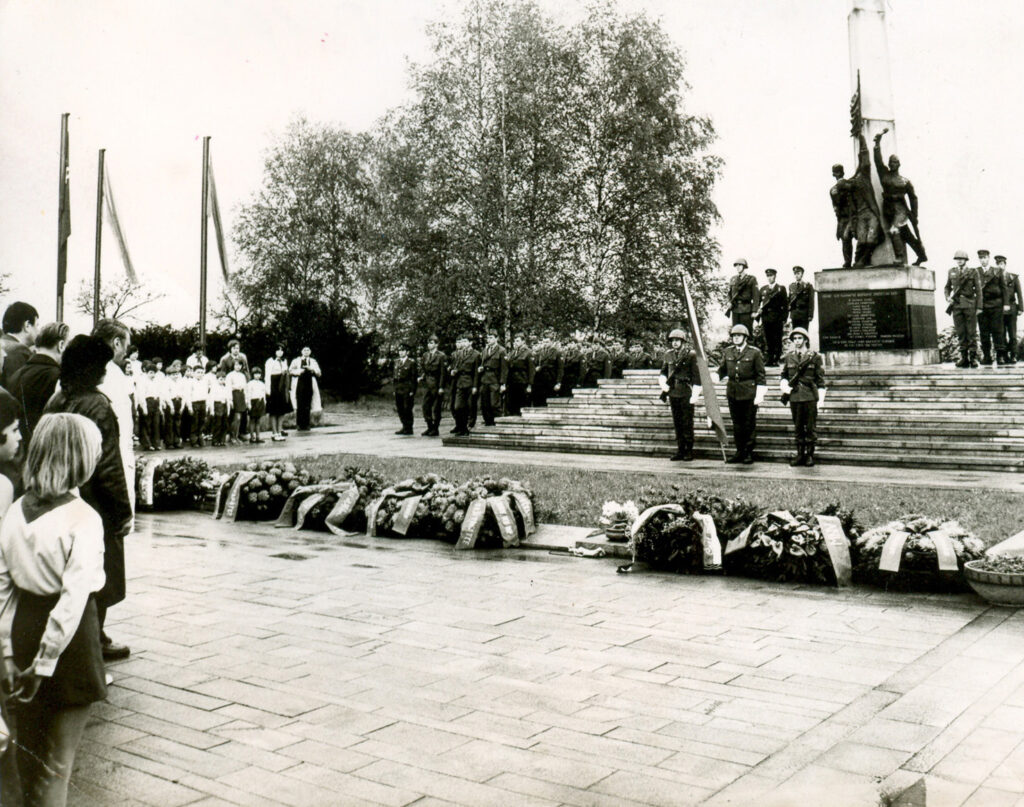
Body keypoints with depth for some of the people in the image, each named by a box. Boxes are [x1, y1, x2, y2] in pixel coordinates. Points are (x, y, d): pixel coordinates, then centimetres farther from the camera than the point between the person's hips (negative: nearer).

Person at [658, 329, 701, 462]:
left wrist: (695, 395, -10)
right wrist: (663, 384, 0)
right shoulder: (668, 355, 9)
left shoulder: (690, 355, -5)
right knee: (677, 423, 8)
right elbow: (663, 372, 20)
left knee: (687, 423, -1)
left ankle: (689, 451, 6)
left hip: (686, 394, -5)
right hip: (673, 394, 5)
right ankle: (680, 450, 14)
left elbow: (696, 376, -5)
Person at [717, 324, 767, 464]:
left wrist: (760, 396, -10)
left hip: (749, 393, -4)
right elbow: (722, 371, 16)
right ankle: (740, 452, 18)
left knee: (749, 424, 3)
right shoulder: (728, 351, 9)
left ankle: (749, 453, 11)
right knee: (736, 424, 10)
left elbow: (760, 376, -4)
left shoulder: (755, 353, -4)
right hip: (732, 393, 4)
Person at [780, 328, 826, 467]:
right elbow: (784, 375, 19)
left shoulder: (815, 357, 0)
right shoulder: (789, 357, 9)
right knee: (798, 427, 8)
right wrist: (784, 385, -2)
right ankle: (800, 454, 15)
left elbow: (820, 380, 1)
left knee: (810, 427, 1)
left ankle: (809, 455, 8)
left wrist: (821, 399, -3)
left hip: (810, 397, -3)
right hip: (794, 397, 3)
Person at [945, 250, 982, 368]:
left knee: (971, 332, -3)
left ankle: (973, 358, 0)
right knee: (960, 333, 1)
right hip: (956, 304, 3)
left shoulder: (973, 271, 4)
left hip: (970, 304, -3)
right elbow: (947, 287, 23)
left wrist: (979, 307, -5)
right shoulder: (952, 272, 13)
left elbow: (978, 290, 2)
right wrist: (947, 297, 2)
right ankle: (964, 358, 4)